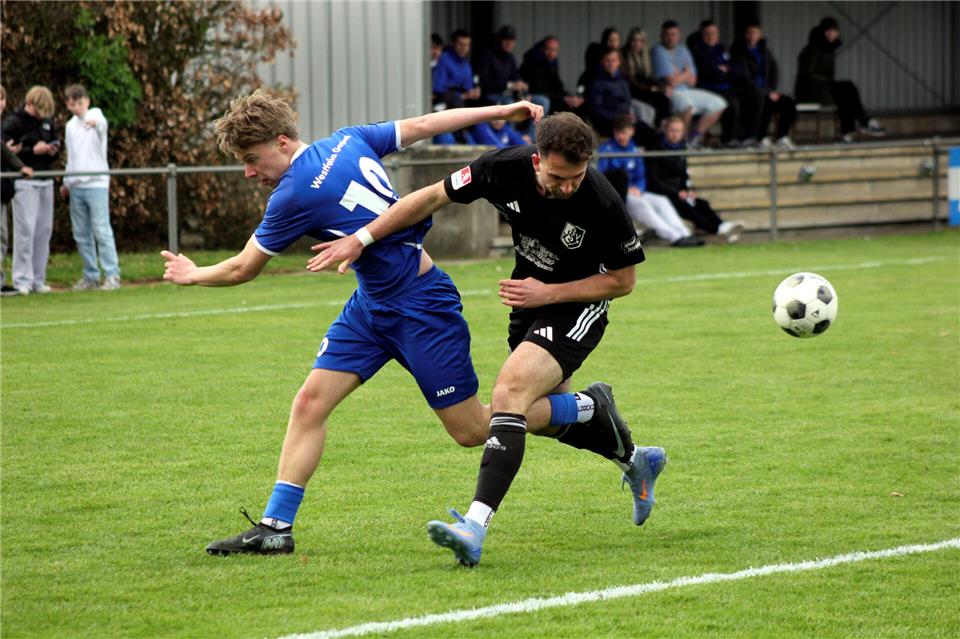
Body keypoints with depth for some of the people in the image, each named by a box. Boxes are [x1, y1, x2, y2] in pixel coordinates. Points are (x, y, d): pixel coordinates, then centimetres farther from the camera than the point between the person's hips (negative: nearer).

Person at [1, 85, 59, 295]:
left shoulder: (47, 122, 14)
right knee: (25, 229, -10)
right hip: (24, 182, -6)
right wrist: (33, 151, -18)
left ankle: (38, 279, 11)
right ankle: (22, 280, -6)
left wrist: (54, 151, 1)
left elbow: (56, 144, 25)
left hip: (45, 181, 6)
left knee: (44, 230, 5)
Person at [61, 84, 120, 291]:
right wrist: (66, 182, 22)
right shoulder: (71, 126, 16)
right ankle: (90, 276, 12)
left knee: (102, 231, -9)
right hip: (76, 186, 6)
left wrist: (94, 121, -53)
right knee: (81, 235, 6)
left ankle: (112, 275, -8)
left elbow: (101, 122, -29)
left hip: (96, 183, -6)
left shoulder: (96, 116, -3)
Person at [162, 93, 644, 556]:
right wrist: (501, 112, 15)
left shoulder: (295, 195, -23)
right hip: (372, 304, 9)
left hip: (419, 306, -9)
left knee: (471, 430, 3)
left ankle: (587, 409, 21)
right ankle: (274, 527, 1)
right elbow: (420, 125, 6)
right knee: (310, 402, -1)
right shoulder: (347, 141, -1)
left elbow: (242, 269, -10)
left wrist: (193, 275, 10)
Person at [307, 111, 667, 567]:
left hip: (577, 308, -6)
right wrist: (360, 239, -13)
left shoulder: (603, 204, -30)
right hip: (531, 301, 6)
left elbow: (622, 280, -15)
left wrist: (548, 292, -22)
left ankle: (476, 526, -36)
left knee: (511, 391, -26)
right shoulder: (505, 169, -21)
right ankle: (636, 461, 49)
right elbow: (431, 198, -9)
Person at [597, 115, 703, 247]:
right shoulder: (606, 149, -5)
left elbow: (641, 178, 16)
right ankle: (673, 237, -39)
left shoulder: (634, 151, 14)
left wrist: (637, 189, -8)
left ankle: (684, 234, -26)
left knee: (661, 201, -13)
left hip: (633, 192, 7)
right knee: (640, 203, -30)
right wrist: (627, 190, -20)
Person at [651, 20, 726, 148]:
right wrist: (686, 73, 0)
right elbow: (672, 81, -19)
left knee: (719, 104, 7)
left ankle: (694, 137, 11)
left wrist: (678, 75, -13)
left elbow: (692, 81, 6)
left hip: (686, 91, 9)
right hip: (668, 94, -9)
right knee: (686, 104, -40)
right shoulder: (659, 52, -12)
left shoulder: (683, 51, 13)